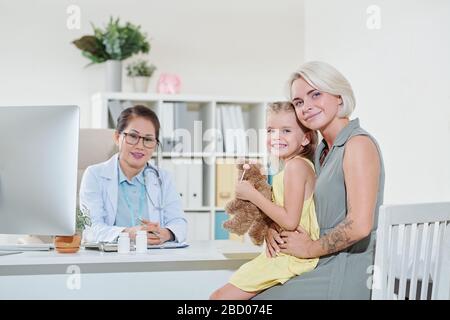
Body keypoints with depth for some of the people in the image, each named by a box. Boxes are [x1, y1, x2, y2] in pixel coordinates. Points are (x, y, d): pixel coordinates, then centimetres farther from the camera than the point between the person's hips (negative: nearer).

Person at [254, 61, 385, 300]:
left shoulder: (358, 144, -13)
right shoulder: (322, 151, 14)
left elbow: (359, 225, -23)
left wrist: (309, 249, -10)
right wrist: (272, 228, 4)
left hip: (346, 277, -9)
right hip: (326, 269, 9)